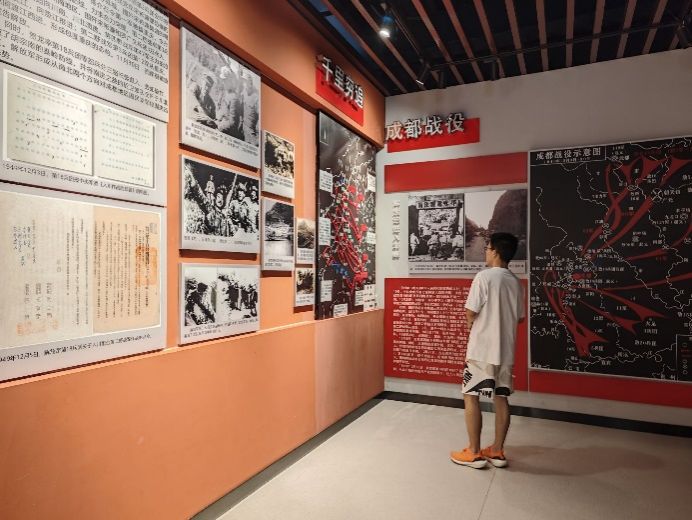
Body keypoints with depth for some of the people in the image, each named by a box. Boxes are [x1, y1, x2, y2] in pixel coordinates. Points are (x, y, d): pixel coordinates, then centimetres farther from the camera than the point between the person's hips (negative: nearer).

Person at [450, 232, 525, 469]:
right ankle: (497, 451, 22)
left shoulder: (484, 277, -14)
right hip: (505, 349, 7)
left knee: (470, 396, 4)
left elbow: (470, 314, -15)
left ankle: (474, 453, 9)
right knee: (500, 398, 13)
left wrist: (472, 324, 6)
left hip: (481, 349, -7)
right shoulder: (516, 282, 7)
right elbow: (520, 317, 14)